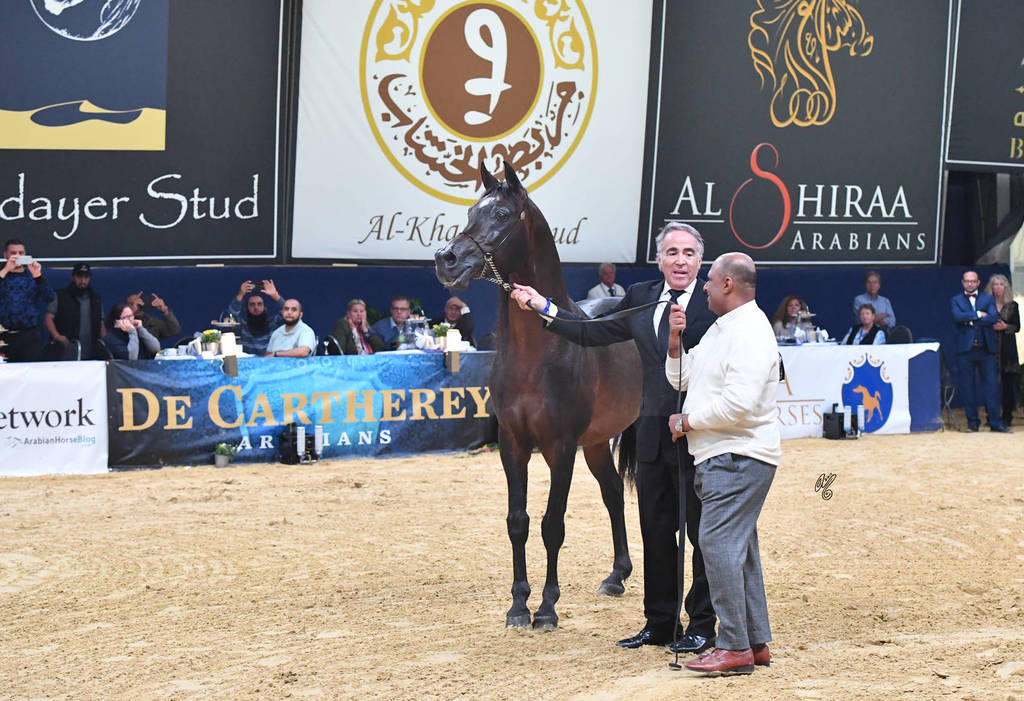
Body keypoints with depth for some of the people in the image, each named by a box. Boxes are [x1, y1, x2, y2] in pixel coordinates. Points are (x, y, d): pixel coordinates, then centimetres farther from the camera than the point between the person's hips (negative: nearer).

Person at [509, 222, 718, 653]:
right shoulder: (640, 298, 9)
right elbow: (594, 333, 16)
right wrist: (543, 307, 12)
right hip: (654, 434, 6)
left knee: (702, 533, 3)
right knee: (656, 532, 14)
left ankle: (702, 626, 14)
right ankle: (660, 622, 25)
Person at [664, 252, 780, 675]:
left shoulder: (750, 331, -16)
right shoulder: (721, 329, 17)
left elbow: (739, 404, -26)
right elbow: (681, 380, 23)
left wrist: (687, 422, -14)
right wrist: (675, 341, 6)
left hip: (738, 457, -11)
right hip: (720, 455, 11)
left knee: (718, 542, -15)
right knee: (738, 546, 13)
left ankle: (735, 647, -13)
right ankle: (756, 642, 19)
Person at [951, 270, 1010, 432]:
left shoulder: (989, 299, 13)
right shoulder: (955, 301, 11)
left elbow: (993, 318, -5)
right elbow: (958, 317, -9)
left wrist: (970, 321, -8)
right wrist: (978, 315, -8)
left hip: (986, 348, 0)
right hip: (965, 349, 0)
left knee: (992, 384, -4)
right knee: (967, 386, 1)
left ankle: (995, 422, -2)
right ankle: (973, 422, 9)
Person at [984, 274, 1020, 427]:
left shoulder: (1012, 306, 9)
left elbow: (1017, 327, 6)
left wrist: (1005, 327, -11)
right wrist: (990, 327, -13)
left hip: (1007, 348, 1)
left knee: (1008, 382, -2)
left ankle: (1007, 416, 5)